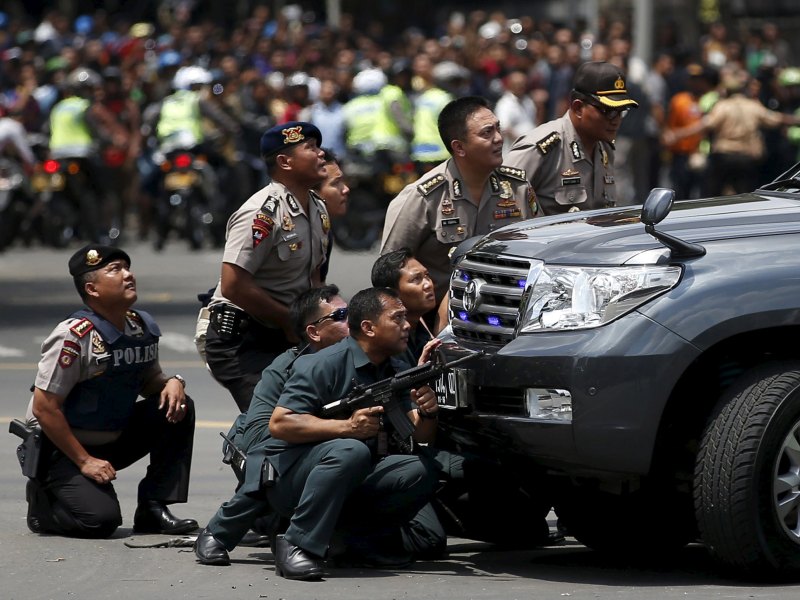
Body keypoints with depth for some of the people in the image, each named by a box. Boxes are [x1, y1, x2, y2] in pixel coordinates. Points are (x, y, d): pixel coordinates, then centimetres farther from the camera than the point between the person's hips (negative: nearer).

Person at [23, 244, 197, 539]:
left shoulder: (143, 327, -1)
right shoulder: (74, 337, -23)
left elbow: (150, 381, 15)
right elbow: (44, 408, -22)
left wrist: (172, 383, -11)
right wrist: (84, 462, -21)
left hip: (115, 441, 7)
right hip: (62, 448, -7)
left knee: (178, 408, -10)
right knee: (101, 519, -26)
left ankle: (153, 509, -6)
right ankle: (42, 499, 7)